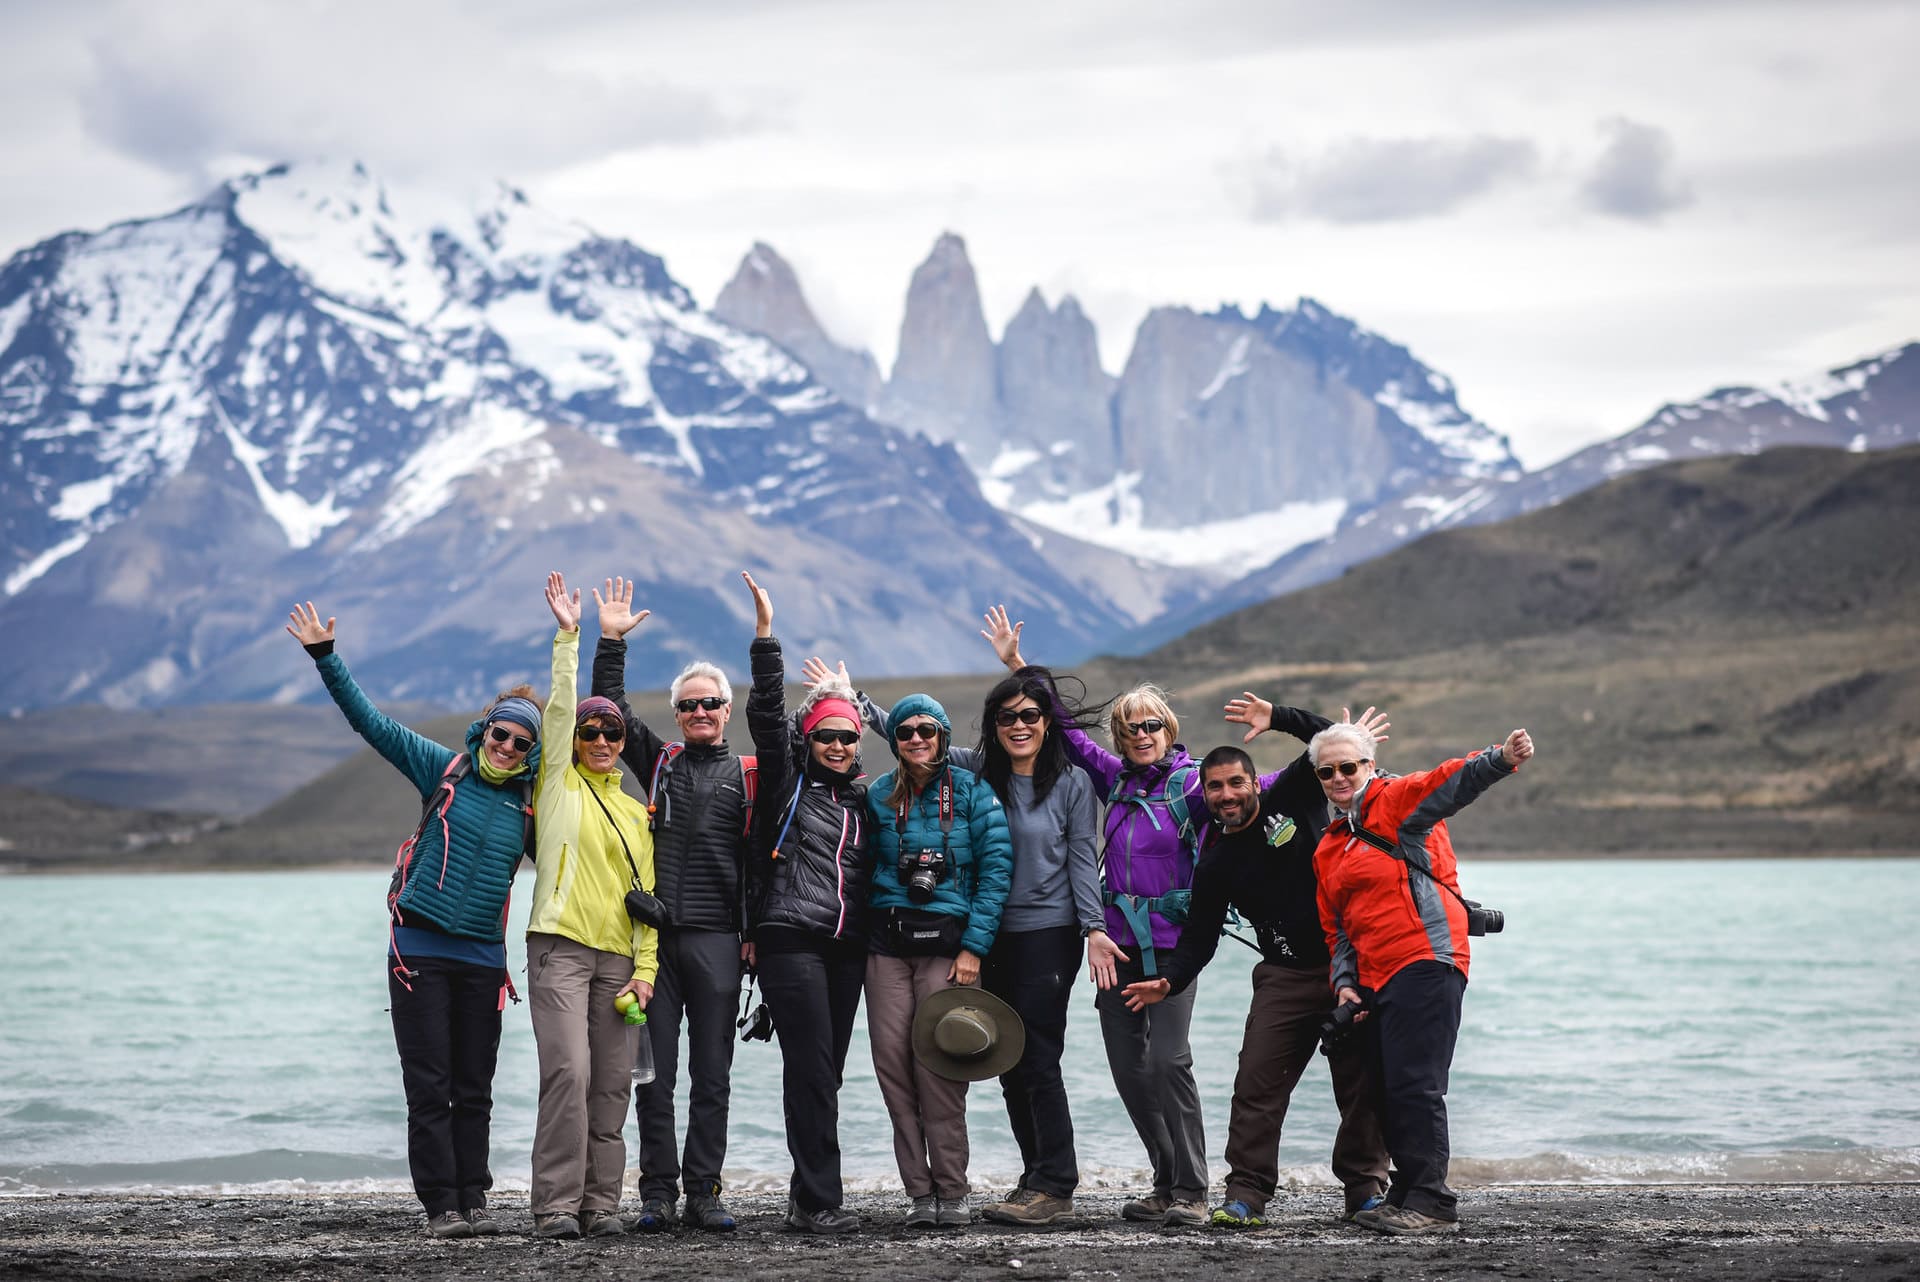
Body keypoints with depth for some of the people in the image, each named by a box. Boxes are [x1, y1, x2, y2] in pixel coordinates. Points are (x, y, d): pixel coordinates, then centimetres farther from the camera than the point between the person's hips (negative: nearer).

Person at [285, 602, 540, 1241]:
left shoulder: (531, 806, 7)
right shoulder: (445, 771, 1)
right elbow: (370, 720, 0)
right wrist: (325, 657, -4)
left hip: (482, 958, 2)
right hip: (420, 949, -2)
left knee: (474, 1090, 5)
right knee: (429, 1087, -3)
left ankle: (473, 1200, 10)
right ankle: (440, 1205, -1)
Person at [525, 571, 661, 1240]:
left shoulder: (635, 813, 19)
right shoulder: (559, 783, 10)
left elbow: (646, 895, 16)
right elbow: (560, 708, -3)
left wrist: (645, 968, 6)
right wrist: (568, 637, -8)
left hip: (618, 958, 4)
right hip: (560, 947, -4)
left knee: (611, 1084, 0)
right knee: (568, 1071, -15)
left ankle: (601, 1201, 4)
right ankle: (557, 1205, -14)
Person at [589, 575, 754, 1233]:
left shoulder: (747, 775, 9)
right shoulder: (659, 761, 14)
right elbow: (612, 709, 11)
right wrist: (611, 641, 4)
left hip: (716, 938, -1)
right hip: (655, 935, 1)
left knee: (711, 1074, 1)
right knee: (654, 1073, 1)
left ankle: (703, 1192, 6)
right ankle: (657, 1194, 4)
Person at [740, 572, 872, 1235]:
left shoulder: (862, 797, 18)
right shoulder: (788, 779, 4)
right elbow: (765, 714, -8)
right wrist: (766, 635, -14)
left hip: (847, 944, 6)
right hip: (791, 937, -6)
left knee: (825, 1071, 7)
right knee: (811, 1067, -12)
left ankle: (808, 1195, 14)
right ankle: (820, 1202, -14)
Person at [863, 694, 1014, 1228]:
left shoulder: (971, 791, 1)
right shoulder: (879, 796, 11)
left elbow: (996, 867, -4)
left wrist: (974, 945, -10)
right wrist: (861, 938, 6)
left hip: (947, 938, -3)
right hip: (887, 940, 3)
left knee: (938, 1065, -10)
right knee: (892, 1061, -3)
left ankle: (952, 1193, -1)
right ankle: (920, 1193, 3)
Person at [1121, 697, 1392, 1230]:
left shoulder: (1292, 798, 2)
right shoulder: (1215, 863, 8)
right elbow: (1199, 936, 9)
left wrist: (1279, 719, -17)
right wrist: (1170, 980, -7)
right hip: (1285, 976, 2)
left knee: (1361, 1081, 0)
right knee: (1257, 1081, -9)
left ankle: (1364, 1185, 11)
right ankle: (1246, 1195, -8)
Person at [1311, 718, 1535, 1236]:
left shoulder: (1395, 802, -1)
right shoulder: (1328, 849, 21)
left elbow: (1450, 782, -20)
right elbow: (1337, 927, 24)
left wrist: (1500, 759, -40)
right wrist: (1345, 982, 8)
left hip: (1425, 962, -8)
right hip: (1378, 979, 8)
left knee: (1413, 1085, -12)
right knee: (1389, 1090, 9)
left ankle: (1432, 1204, -10)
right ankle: (1407, 1195, 17)